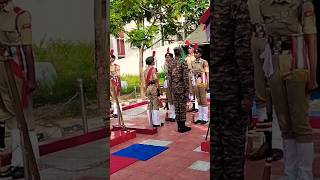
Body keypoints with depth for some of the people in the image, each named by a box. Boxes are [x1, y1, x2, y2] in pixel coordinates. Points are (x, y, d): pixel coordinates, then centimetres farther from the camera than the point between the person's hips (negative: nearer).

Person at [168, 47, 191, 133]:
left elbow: (169, 77, 8)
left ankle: (179, 126, 16)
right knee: (183, 106, 1)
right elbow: (186, 77, -16)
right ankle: (183, 126, 6)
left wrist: (171, 87, 14)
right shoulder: (183, 63, -12)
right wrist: (187, 90, -11)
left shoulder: (170, 64, 6)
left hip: (174, 87, 6)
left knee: (177, 106, 10)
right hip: (181, 86, -6)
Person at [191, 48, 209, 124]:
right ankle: (200, 117, 18)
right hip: (195, 84, 6)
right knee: (199, 101, 11)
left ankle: (205, 118, 8)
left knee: (204, 101, 1)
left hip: (202, 83, -5)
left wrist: (207, 85, -11)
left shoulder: (204, 62, -7)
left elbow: (207, 74, -8)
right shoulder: (193, 63, 8)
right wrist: (192, 84, 12)